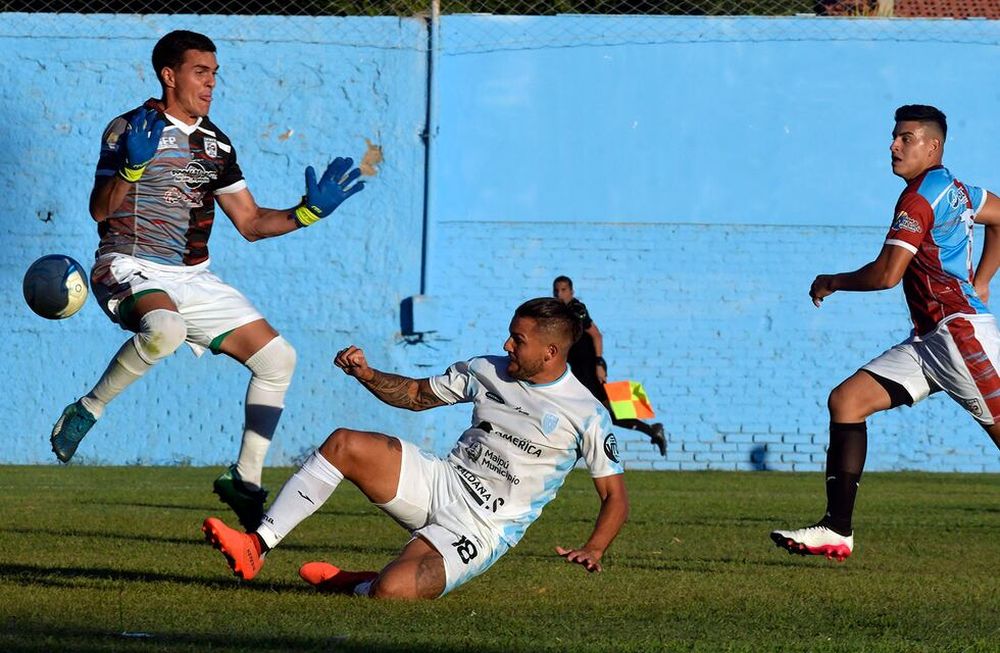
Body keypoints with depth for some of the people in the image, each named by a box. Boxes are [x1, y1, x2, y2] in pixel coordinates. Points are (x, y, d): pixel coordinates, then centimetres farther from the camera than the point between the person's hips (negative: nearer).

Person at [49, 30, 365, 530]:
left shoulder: (214, 142, 14)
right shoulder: (130, 129, -7)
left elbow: (250, 223, 16)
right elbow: (99, 210, -17)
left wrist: (307, 212, 2)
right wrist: (132, 166, -33)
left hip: (193, 278, 7)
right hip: (130, 268, -7)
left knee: (278, 357, -1)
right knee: (165, 328, -41)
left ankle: (245, 478, 10)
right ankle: (87, 411, -20)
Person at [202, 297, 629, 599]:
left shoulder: (586, 414, -10)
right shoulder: (487, 371, 6)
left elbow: (615, 497, -5)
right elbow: (416, 395, 18)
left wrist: (594, 550, -22)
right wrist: (366, 375, -1)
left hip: (481, 528, -6)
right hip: (441, 481, 6)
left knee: (391, 591, -33)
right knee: (343, 445, -15)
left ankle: (351, 586, 4)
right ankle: (256, 548, -12)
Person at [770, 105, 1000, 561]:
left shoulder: (921, 197, -13)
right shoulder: (953, 190, 16)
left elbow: (887, 274, -18)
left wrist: (832, 282, 0)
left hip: (960, 328, -10)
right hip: (929, 338, 10)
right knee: (846, 401, 2)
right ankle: (837, 531, -1)